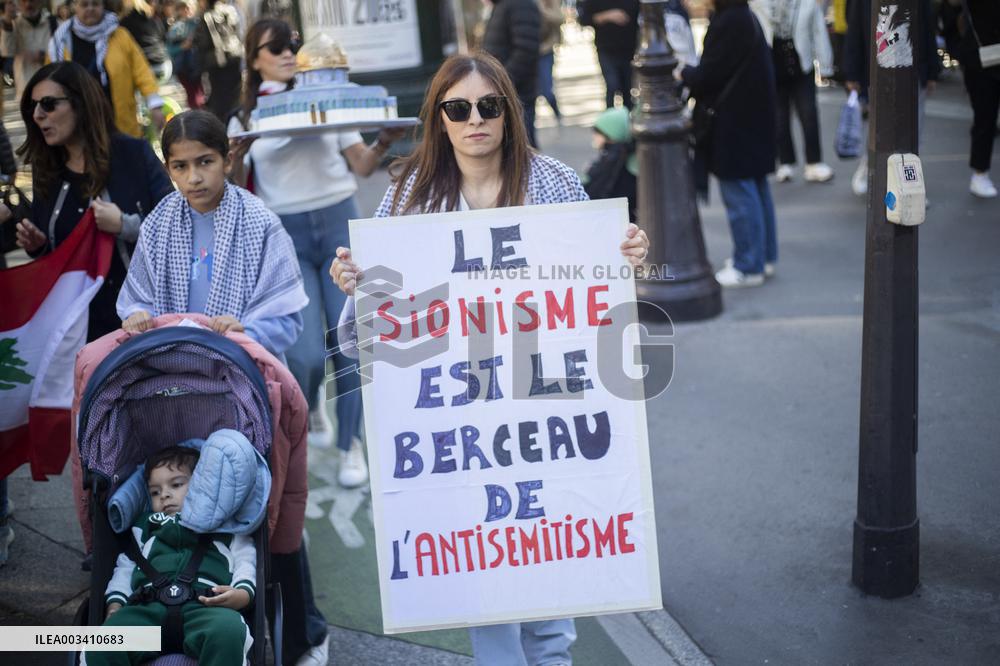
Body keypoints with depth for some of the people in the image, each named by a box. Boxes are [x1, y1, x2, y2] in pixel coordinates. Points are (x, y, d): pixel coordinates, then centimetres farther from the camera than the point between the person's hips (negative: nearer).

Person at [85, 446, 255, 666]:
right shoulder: (146, 525, 39)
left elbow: (246, 559, 15)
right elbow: (125, 567, 31)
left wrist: (243, 592, -6)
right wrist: (116, 603, 12)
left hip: (206, 606, -2)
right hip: (150, 606, 3)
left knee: (228, 630, -39)